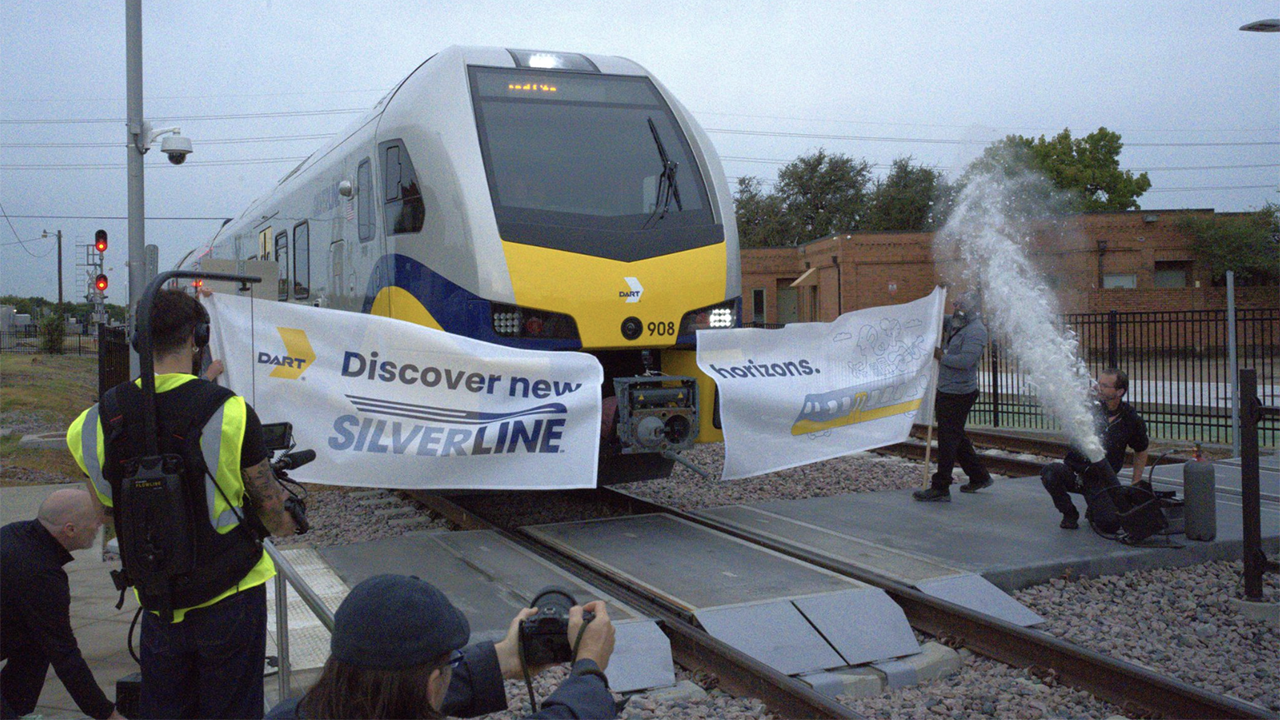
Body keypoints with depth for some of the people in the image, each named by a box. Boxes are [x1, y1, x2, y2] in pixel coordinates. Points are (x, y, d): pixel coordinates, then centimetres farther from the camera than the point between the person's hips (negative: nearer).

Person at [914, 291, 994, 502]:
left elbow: (965, 360, -26)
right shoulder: (957, 326, 14)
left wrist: (941, 356, -16)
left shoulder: (976, 331, -14)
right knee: (956, 438, 19)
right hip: (946, 391, 10)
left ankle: (940, 488, -2)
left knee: (948, 439, -6)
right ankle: (979, 476, 32)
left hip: (959, 394, -10)